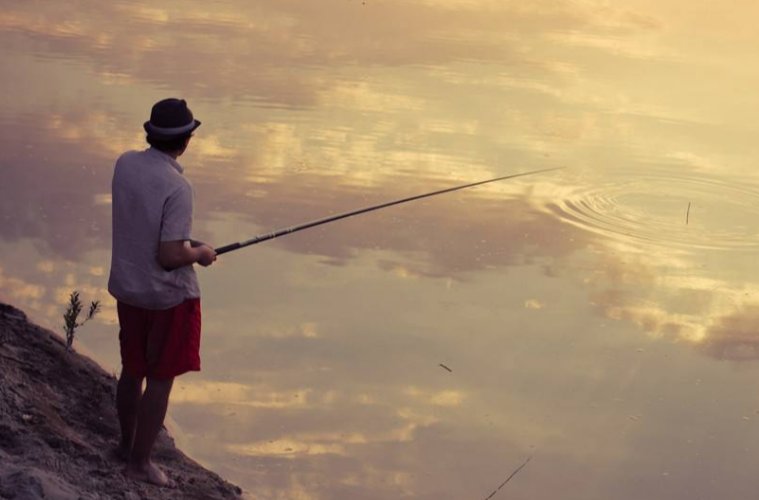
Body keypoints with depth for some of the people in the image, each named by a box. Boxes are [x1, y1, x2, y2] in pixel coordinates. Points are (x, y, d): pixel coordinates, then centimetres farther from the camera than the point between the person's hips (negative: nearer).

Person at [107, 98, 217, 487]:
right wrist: (200, 253, -7)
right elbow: (170, 256, -26)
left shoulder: (125, 164, -4)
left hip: (127, 288, 7)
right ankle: (140, 462, 17)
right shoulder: (176, 187, -26)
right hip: (169, 295, -7)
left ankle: (127, 444, 39)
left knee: (132, 371, 22)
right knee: (160, 379, 8)